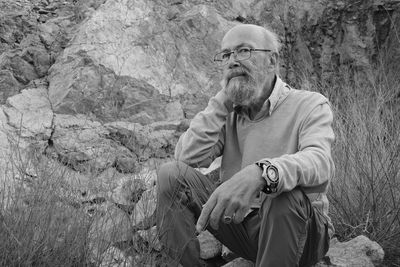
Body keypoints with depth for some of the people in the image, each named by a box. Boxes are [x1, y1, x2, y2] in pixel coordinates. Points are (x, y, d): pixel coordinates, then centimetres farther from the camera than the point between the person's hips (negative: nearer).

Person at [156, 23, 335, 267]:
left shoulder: (310, 105, -9)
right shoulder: (228, 113, 8)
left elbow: (321, 164, -31)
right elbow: (188, 158, -6)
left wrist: (259, 173, -49)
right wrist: (222, 102, -8)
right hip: (239, 222, 4)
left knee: (286, 195, -37)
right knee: (172, 174, -9)